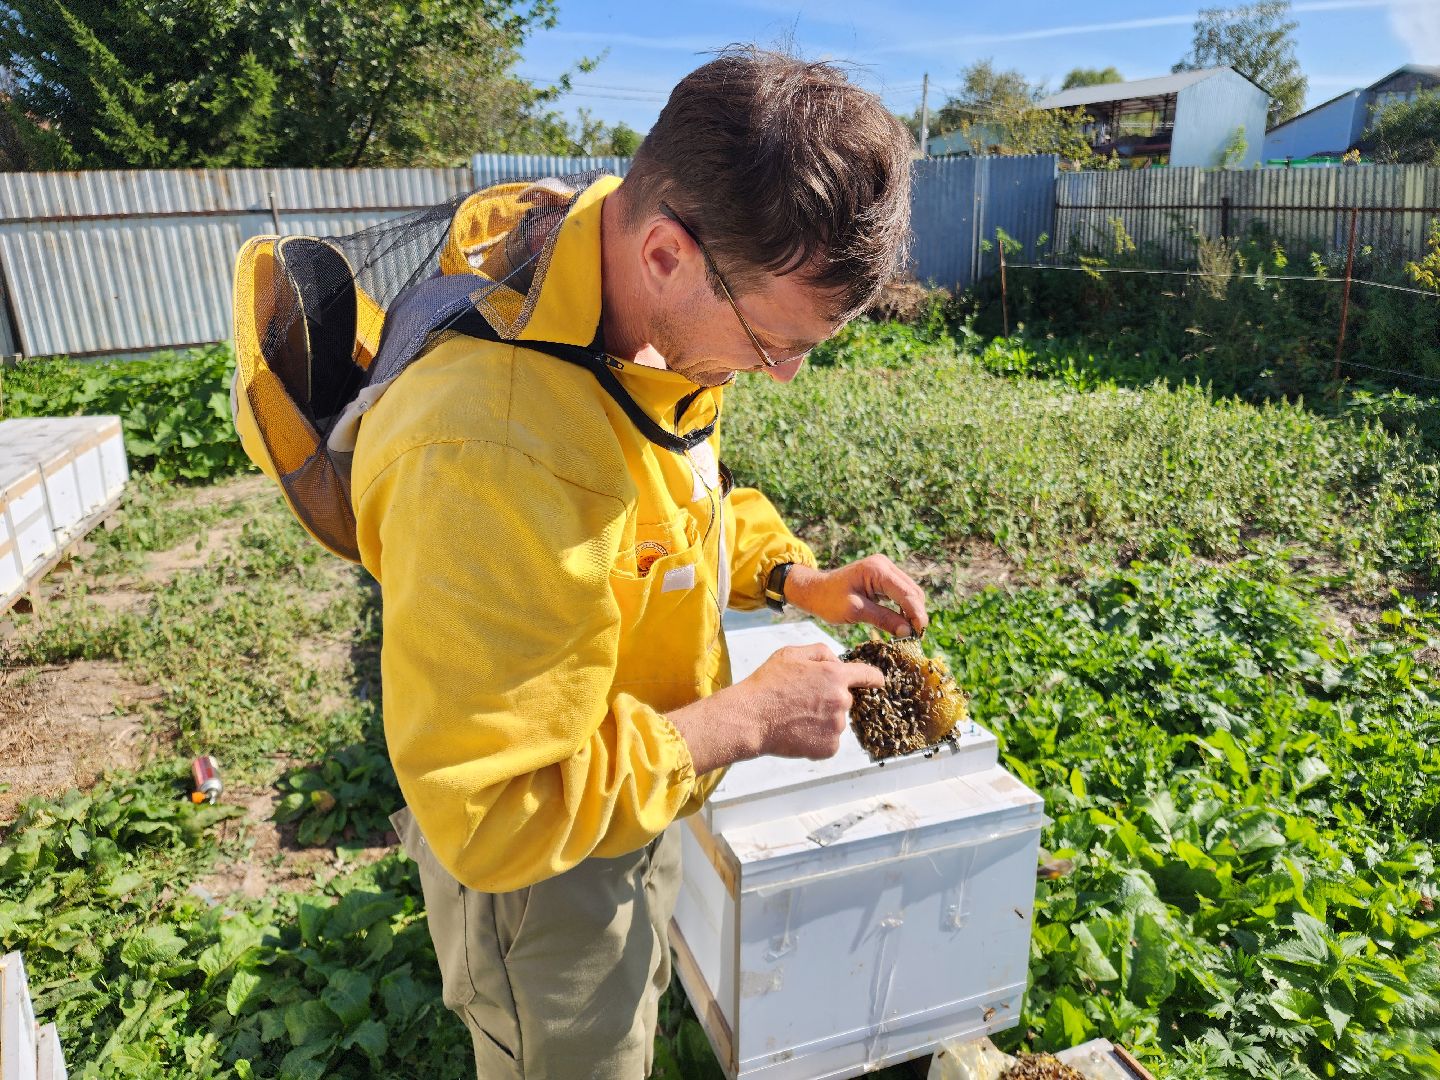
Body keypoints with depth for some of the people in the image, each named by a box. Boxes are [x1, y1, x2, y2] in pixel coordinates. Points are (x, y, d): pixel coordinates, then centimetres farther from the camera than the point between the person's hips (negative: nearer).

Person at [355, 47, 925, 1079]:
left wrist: (795, 575, -8)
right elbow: (491, 814, -34)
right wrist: (746, 718, -28)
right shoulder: (494, 453, -41)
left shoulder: (660, 313, -13)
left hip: (635, 800, 7)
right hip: (538, 872, -7)